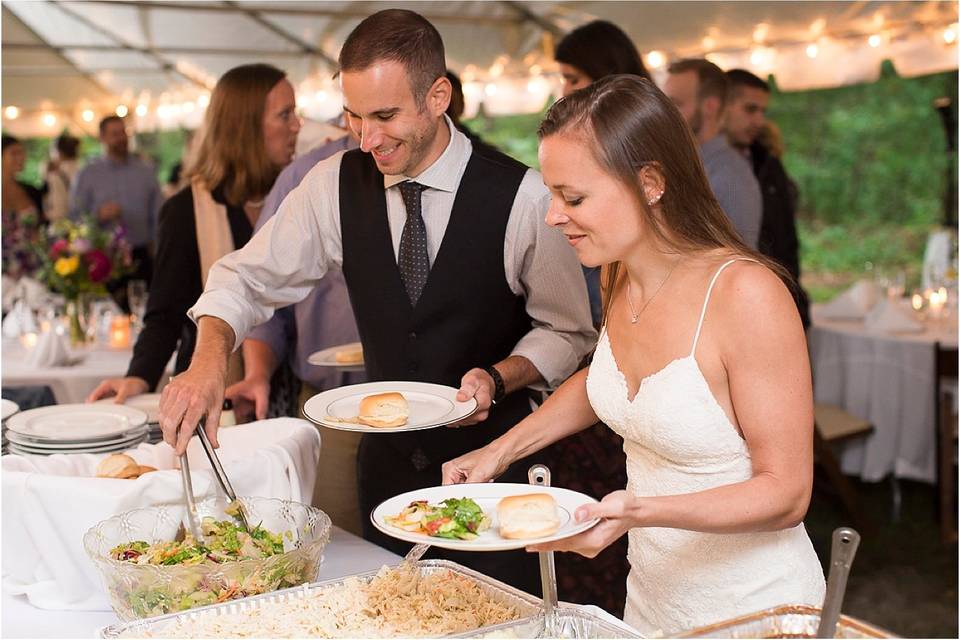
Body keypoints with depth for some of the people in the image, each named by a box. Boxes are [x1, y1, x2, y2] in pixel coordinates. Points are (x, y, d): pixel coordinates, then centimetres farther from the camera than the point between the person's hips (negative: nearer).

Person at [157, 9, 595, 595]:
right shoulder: (335, 185, -6)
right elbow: (249, 277, 1)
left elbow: (568, 331, -4)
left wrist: (496, 379, -21)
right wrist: (209, 359, -18)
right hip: (389, 458, 3)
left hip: (494, 456, -3)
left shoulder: (522, 197, -15)